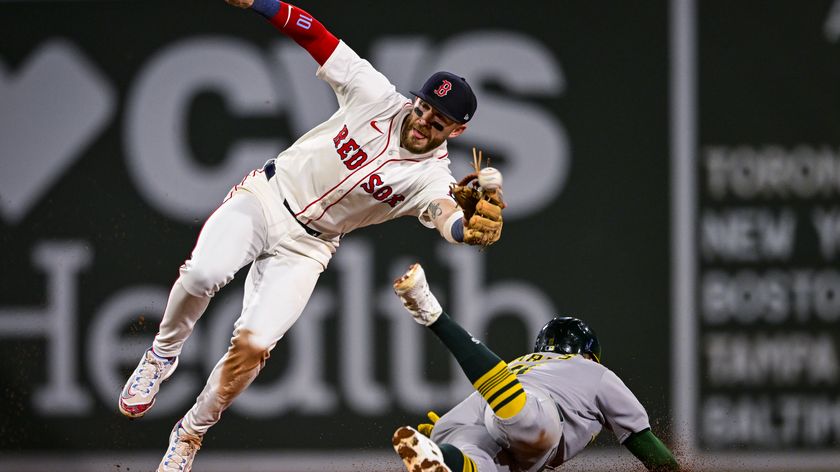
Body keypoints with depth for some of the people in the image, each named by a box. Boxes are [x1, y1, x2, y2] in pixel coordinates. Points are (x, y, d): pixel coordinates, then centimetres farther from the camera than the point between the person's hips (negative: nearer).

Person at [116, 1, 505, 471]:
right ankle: (162, 357, 0)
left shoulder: (432, 178, -14)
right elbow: (318, 38, -10)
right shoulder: (378, 98, -11)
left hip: (306, 246, 0)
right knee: (204, 273, -30)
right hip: (266, 198, 0)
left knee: (252, 348, -17)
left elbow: (449, 216, -36)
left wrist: (471, 228, -61)